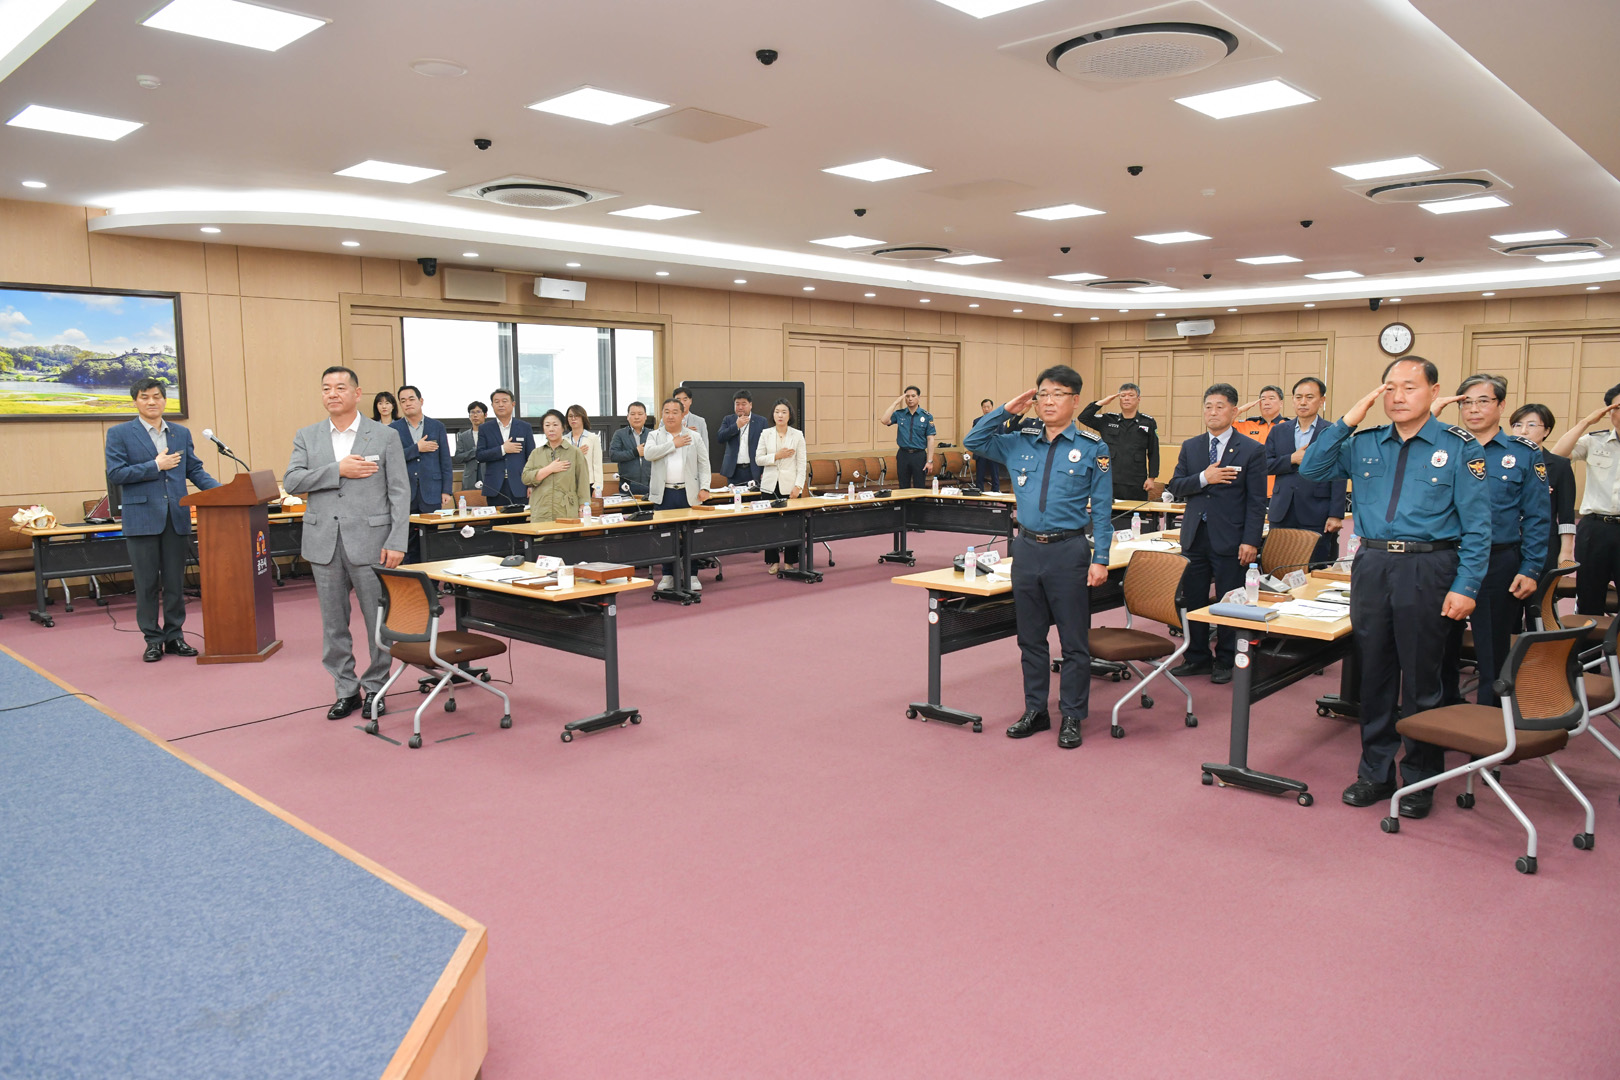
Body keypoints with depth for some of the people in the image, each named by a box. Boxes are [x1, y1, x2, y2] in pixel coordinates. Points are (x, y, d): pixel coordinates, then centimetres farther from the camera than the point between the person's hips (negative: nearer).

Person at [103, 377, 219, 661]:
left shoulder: (181, 433, 13)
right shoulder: (119, 433, 2)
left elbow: (195, 470, 10)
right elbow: (115, 473, -7)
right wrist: (155, 466, -12)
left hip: (176, 517, 3)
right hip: (142, 518, -3)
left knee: (175, 581, 7)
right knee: (147, 583, 3)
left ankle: (174, 636, 16)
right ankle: (153, 640, 11)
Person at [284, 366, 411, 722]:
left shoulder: (385, 436, 1)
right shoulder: (306, 437, 10)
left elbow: (400, 492, -3)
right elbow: (291, 481, -1)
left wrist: (397, 543, -10)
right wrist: (338, 470, -13)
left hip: (369, 541, -3)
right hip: (324, 543, 3)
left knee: (379, 621, 2)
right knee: (333, 624, 10)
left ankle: (375, 688, 16)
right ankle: (346, 690, 21)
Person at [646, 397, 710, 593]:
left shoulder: (694, 437, 8)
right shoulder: (655, 436, 8)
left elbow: (704, 464, 7)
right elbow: (649, 454, -12)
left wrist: (703, 488, -4)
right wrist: (673, 444, -11)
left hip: (688, 493, 0)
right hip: (664, 494, 0)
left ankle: (692, 575, 10)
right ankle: (668, 575, 14)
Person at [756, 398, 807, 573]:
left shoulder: (797, 435, 2)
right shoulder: (766, 434, 6)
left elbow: (802, 463, -1)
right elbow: (759, 459, 4)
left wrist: (798, 486, -9)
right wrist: (777, 456, -11)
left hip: (790, 485, -1)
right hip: (771, 485, 1)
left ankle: (790, 561, 9)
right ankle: (773, 561, 11)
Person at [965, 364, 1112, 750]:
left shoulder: (1093, 448, -2)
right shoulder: (1019, 443, 8)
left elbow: (1102, 508, -3)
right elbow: (972, 441, 13)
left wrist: (1100, 559, -9)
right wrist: (1007, 411, 3)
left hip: (1069, 550, -4)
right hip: (1026, 548, 4)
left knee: (1074, 641, 4)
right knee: (1030, 638, 12)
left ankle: (1071, 717, 16)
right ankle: (1035, 711, 25)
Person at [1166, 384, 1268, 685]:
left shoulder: (1252, 450, -3)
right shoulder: (1190, 447, 10)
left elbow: (1257, 501, -6)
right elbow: (1175, 486, 3)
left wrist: (1251, 541, -12)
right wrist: (1203, 478, -15)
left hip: (1230, 539, -4)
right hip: (1195, 536, 4)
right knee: (1192, 599, 8)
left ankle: (1225, 661, 19)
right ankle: (1198, 657, 22)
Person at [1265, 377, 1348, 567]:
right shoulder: (1278, 431, 14)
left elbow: (1338, 478, -3)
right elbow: (1264, 465, 6)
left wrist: (1336, 515, -10)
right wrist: (1291, 459, -10)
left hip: (1317, 516, -3)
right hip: (1282, 515, 3)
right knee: (1278, 570, 5)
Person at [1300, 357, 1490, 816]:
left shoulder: (1459, 447, -2)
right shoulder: (1364, 445, 9)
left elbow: (1476, 524, -5)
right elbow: (1311, 469, 2)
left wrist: (1465, 587, -11)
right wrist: (1347, 421, -4)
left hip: (1427, 570, -3)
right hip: (1371, 566, 4)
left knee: (1420, 676, 5)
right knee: (1373, 672, 11)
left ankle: (1420, 780, 19)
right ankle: (1375, 771, 24)